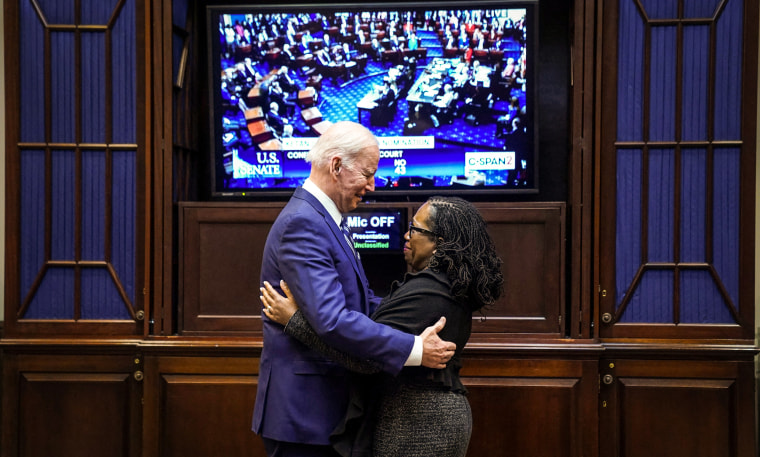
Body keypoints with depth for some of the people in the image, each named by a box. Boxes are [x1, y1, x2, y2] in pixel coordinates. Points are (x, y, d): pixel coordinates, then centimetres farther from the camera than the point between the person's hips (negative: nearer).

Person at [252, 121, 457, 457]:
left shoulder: (320, 218, 13)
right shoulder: (302, 224, -20)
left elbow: (360, 300, 15)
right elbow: (331, 319, -29)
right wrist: (415, 349, -26)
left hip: (329, 402, 10)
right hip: (304, 409, -10)